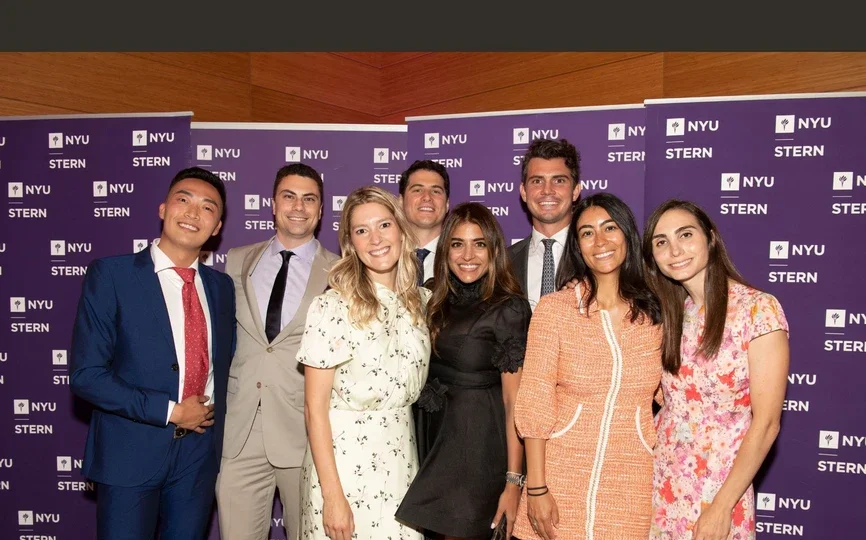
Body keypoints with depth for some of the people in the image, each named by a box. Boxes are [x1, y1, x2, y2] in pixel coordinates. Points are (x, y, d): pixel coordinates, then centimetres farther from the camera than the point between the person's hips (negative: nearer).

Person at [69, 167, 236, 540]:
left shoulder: (221, 286, 5)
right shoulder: (110, 275, -8)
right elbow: (85, 375, -13)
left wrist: (213, 414, 1)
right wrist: (170, 412, -15)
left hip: (199, 453, 4)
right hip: (130, 453, -4)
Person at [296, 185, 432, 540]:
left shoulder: (422, 300, 1)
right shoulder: (332, 307, -14)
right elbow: (315, 408, -12)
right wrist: (332, 496, -15)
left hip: (402, 459, 5)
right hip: (345, 459, -4)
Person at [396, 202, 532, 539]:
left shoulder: (509, 308, -13)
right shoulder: (436, 301, 4)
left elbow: (514, 400, -15)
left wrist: (513, 481, -17)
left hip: (480, 441, -6)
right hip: (436, 434, 6)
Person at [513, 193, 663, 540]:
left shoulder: (655, 313, 0)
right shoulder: (553, 308, -7)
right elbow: (534, 405, -7)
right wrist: (536, 489, -8)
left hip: (632, 487, 2)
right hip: (561, 480, -1)